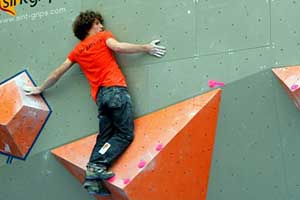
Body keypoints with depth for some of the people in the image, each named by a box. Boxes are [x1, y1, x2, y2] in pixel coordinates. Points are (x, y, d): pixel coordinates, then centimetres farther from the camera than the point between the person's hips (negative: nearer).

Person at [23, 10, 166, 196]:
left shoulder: (77, 50, 23)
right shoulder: (103, 36, 10)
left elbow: (58, 73, 24)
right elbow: (118, 47, -11)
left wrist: (40, 89, 37)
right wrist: (146, 47, -6)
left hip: (100, 95, 6)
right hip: (116, 89, -5)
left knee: (105, 136, 9)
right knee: (125, 133, -5)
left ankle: (93, 177, -4)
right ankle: (98, 165, -20)